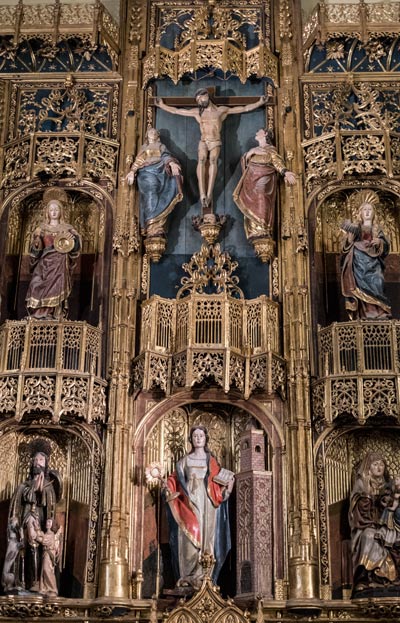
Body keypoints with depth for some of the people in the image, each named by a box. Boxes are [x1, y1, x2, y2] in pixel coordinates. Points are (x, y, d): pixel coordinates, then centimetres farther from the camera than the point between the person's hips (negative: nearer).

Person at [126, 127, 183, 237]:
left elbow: (166, 156, 6)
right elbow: (137, 161, 21)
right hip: (146, 172, 0)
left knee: (159, 196, -20)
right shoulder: (143, 148, 30)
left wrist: (171, 163, -16)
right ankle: (152, 228, -36)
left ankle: (158, 228, -32)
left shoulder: (161, 146, 26)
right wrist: (132, 172, 2)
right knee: (150, 193, -23)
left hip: (159, 171, 0)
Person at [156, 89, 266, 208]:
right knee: (202, 160, -29)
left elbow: (244, 108, 13)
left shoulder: (221, 110, 12)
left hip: (215, 142, -1)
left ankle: (209, 195, -43)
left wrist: (259, 103, 10)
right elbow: (176, 111, 22)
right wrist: (162, 105, 23)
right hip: (203, 142, 1)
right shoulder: (197, 112, 17)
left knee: (213, 160, -30)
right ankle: (202, 195, -42)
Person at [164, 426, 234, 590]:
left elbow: (219, 481, 9)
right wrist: (169, 491, -5)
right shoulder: (185, 460, 13)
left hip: (206, 502, 0)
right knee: (189, 535, -7)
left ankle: (203, 576, -5)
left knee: (205, 535, -6)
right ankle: (188, 576, -6)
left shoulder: (211, 460, 13)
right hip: (189, 501, 0)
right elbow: (175, 480, 11)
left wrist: (228, 482, -8)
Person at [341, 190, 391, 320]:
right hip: (359, 263, -1)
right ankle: (365, 314, -14)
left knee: (375, 285, -13)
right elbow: (347, 245, 4)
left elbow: (385, 246, 10)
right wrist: (350, 235, -16)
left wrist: (379, 242, -11)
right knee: (362, 289, -11)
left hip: (373, 263, 1)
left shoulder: (377, 229, 16)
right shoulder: (355, 227, 12)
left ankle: (378, 313, -16)